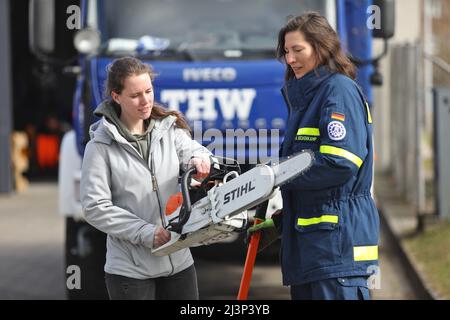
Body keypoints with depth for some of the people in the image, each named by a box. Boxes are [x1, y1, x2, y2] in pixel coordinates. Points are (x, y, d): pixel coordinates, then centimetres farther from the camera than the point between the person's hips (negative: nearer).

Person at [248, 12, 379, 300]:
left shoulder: (340, 90, -8)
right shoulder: (304, 96, 22)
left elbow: (340, 163, -20)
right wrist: (280, 220, 16)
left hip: (339, 236, -10)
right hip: (307, 238, 10)